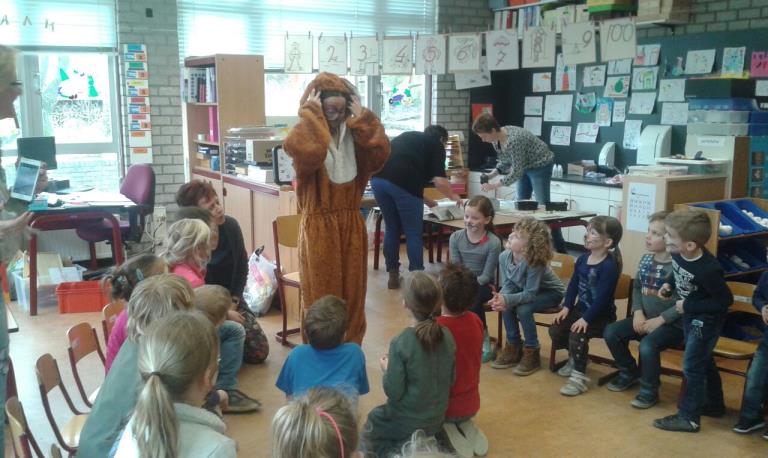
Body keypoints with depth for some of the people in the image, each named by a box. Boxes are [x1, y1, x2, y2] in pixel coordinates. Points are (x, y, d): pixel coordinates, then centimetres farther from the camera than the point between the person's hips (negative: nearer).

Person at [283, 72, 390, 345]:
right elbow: (307, 152, -33)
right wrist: (312, 117, -21)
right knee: (321, 292, 3)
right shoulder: (307, 136, -8)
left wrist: (362, 120, -10)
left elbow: (380, 153, -14)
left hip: (351, 223, 5)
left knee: (352, 289, 12)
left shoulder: (354, 136, 5)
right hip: (318, 225, -4)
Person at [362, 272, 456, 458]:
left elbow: (394, 392, -20)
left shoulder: (401, 343, -25)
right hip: (437, 420, 5)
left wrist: (387, 369, -2)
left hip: (407, 423, -5)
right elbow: (450, 381, 0)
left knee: (370, 424, 23)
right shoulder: (448, 337, -10)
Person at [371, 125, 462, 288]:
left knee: (392, 229, 20)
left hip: (378, 178, 6)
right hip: (402, 183, -6)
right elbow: (440, 181, 4)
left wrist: (425, 200, 44)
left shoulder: (407, 137, 34)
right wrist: (454, 197, 24)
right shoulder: (436, 145, 15)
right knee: (414, 233, 8)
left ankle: (393, 276, 24)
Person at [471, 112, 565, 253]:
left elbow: (516, 172, -30)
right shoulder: (496, 140, -7)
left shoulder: (513, 140, -34)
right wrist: (491, 175, -8)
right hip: (524, 167, 9)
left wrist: (494, 186, -25)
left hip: (540, 165, -9)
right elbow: (505, 162, 7)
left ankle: (561, 249, 0)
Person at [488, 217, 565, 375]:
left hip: (551, 292, -6)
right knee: (506, 306, -20)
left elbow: (530, 294, -34)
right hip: (526, 290, 6)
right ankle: (513, 347, 0)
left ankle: (532, 353, -10)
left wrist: (507, 300, -47)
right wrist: (501, 297, -34)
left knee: (523, 309, -30)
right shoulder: (504, 257, -19)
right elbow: (508, 285, -12)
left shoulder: (535, 262, -36)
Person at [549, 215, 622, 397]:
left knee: (577, 334, -29)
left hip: (601, 315, -8)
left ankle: (579, 377, -15)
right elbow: (573, 284, 9)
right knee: (555, 330, -5)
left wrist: (586, 319, -27)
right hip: (580, 308, 8)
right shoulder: (583, 259, 3)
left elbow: (602, 298, -24)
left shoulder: (609, 266, -21)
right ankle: (574, 358, 22)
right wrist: (566, 307, -1)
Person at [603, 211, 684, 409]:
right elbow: (637, 287, 14)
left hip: (672, 324, -7)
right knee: (611, 332, -6)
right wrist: (638, 312, -2)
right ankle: (629, 372, 18)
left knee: (647, 345, -31)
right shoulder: (646, 259, 4)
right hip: (645, 318, 7)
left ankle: (649, 390, -5)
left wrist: (660, 320, -22)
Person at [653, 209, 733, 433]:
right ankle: (714, 404, 41)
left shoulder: (707, 270, -36)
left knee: (692, 366, 0)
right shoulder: (678, 254, -14)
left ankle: (689, 417, 13)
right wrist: (669, 284, -6)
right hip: (691, 315, 8)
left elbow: (725, 300, -24)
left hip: (706, 320, -8)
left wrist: (689, 305, -23)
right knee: (703, 361, 22)